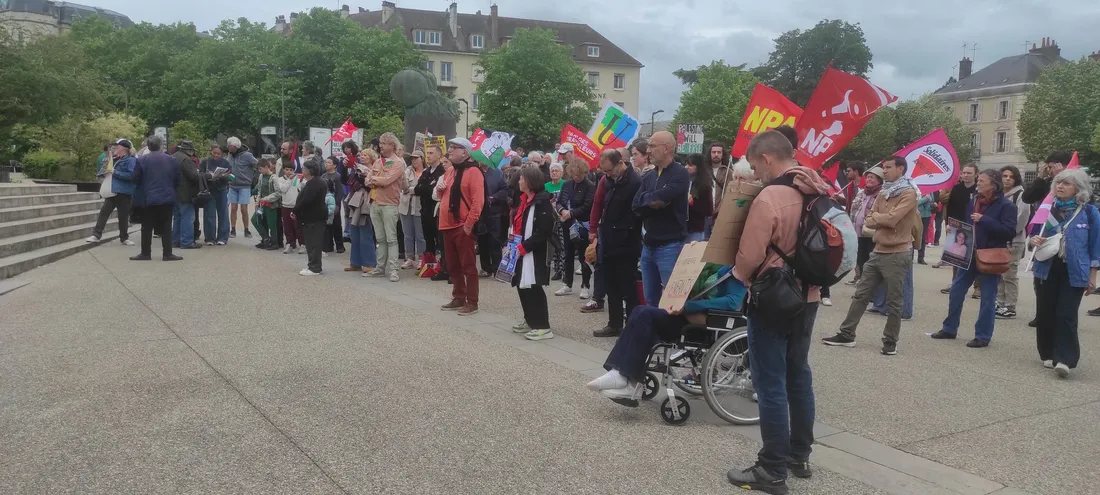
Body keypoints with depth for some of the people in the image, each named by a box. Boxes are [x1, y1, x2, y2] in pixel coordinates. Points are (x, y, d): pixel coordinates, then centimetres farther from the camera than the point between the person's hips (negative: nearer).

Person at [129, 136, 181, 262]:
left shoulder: (142, 161, -6)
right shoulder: (171, 160, -1)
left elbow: (136, 179, -3)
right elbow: (177, 179, 4)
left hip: (148, 199, -1)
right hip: (167, 198, 1)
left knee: (147, 228, 6)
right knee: (166, 228, 5)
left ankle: (145, 253, 9)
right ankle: (167, 254, 3)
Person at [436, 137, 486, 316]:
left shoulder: (473, 171, -10)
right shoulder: (450, 171, 17)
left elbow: (478, 201, -18)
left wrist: (469, 223, -19)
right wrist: (439, 189, 6)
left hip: (463, 227, -9)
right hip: (448, 226, 9)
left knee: (468, 266, -3)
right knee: (453, 266, 13)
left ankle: (472, 303, 2)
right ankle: (458, 298, 23)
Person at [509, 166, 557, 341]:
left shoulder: (542, 202, -15)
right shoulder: (524, 199, 14)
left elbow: (543, 231, -21)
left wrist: (523, 247, -19)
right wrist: (513, 239, 8)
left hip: (534, 252, -9)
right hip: (521, 251, 9)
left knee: (533, 288, -8)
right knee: (522, 286, 13)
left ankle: (543, 326, -1)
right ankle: (530, 320, 27)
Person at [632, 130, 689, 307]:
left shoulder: (680, 174, -9)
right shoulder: (648, 177, 12)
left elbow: (661, 197, -23)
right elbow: (636, 206, 1)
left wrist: (647, 198, -3)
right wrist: (654, 201, -14)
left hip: (670, 247, -7)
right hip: (648, 246, 7)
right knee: (650, 299, 15)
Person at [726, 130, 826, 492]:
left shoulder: (769, 198, -21)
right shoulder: (819, 193, 4)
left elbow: (749, 257, -17)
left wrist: (737, 280, 2)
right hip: (807, 297, 8)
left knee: (770, 384, -1)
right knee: (798, 375, 17)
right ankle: (800, 456, 28)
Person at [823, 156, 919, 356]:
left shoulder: (909, 193, -11)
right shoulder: (883, 193, 14)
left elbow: (891, 219, -22)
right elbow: (868, 222, 8)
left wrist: (875, 215, -3)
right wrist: (882, 220, -12)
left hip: (897, 255, -8)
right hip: (878, 251, 8)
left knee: (893, 301, 3)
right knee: (861, 295, 9)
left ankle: (890, 341, 15)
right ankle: (846, 334, 15)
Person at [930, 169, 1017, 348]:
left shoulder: (1006, 205, -10)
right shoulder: (973, 201, 9)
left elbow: (1010, 232, -20)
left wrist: (984, 220, -24)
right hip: (969, 254, 6)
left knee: (988, 298, 2)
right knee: (956, 290, 9)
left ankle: (983, 336, 11)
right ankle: (949, 328, 21)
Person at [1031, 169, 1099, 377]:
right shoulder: (1047, 208, 5)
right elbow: (1035, 232, 16)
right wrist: (1034, 240, -8)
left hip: (1074, 271, -3)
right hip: (1048, 267, 4)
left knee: (1066, 314, -9)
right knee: (1046, 312, 7)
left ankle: (1064, 359, -7)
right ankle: (1049, 354, 21)